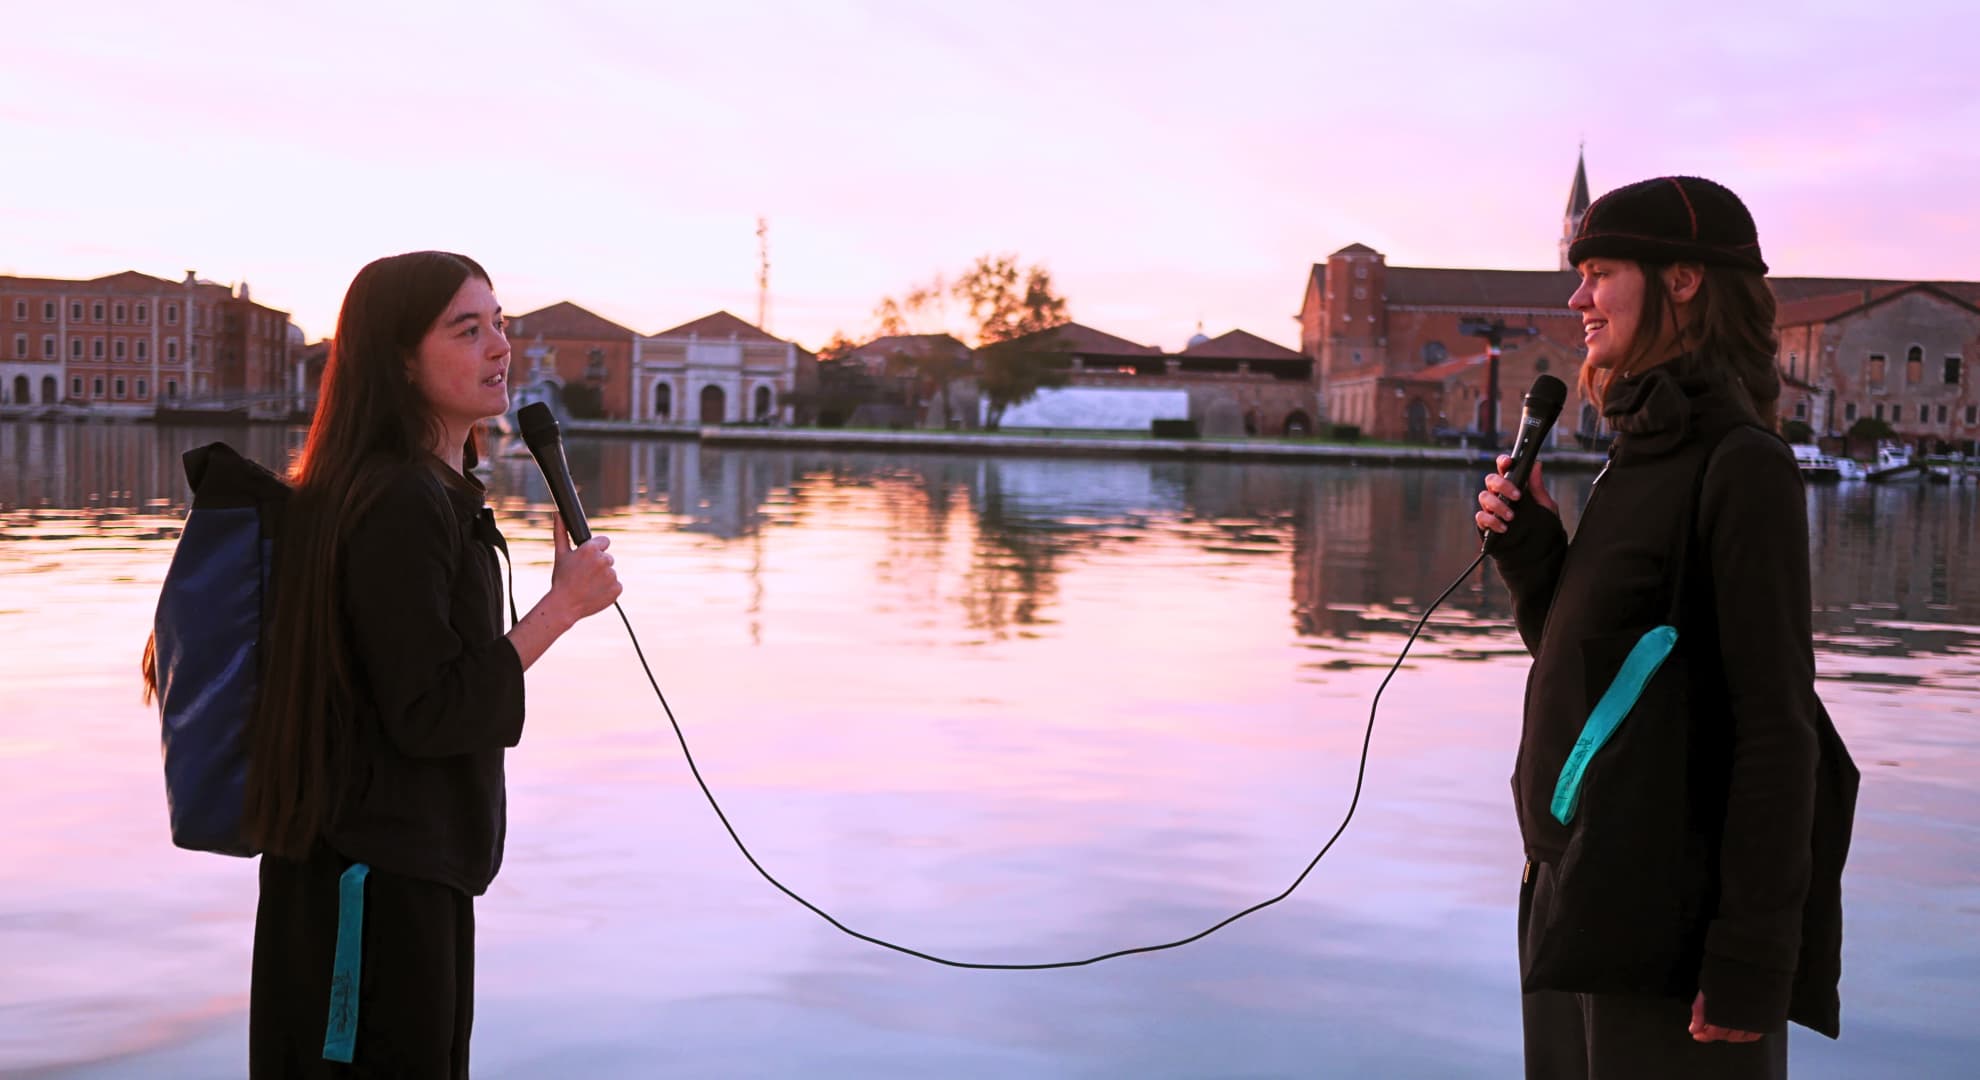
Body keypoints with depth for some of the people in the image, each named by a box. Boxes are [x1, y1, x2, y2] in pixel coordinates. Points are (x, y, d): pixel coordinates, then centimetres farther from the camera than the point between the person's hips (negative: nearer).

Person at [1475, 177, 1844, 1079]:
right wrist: (1526, 548, -2)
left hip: (1672, 923, -8)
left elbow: (1776, 724, -17)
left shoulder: (1744, 466, -14)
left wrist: (1752, 963, -19)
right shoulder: (1646, 456, 12)